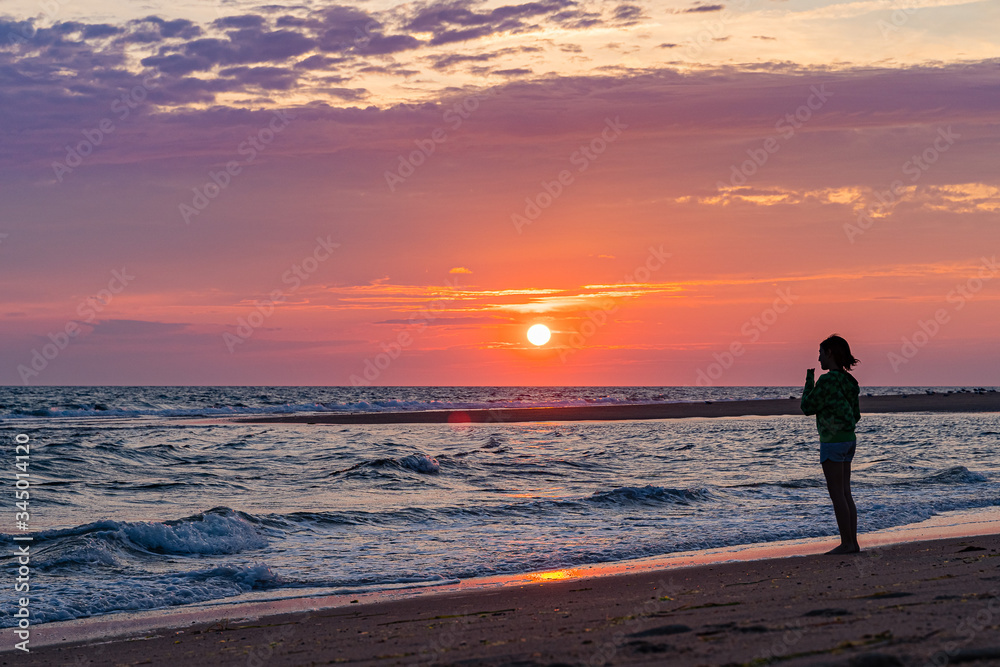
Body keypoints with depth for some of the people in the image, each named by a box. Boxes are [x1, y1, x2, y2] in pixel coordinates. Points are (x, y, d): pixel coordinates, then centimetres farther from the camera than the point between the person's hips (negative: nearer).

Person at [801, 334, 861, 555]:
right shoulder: (848, 381, 11)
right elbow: (855, 415, 16)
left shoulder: (828, 380, -16)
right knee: (845, 494, 11)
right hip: (849, 439, 9)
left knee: (837, 494, -4)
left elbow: (808, 407, -10)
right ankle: (853, 542, 11)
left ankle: (846, 543, -4)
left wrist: (809, 380, -1)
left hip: (832, 441, -9)